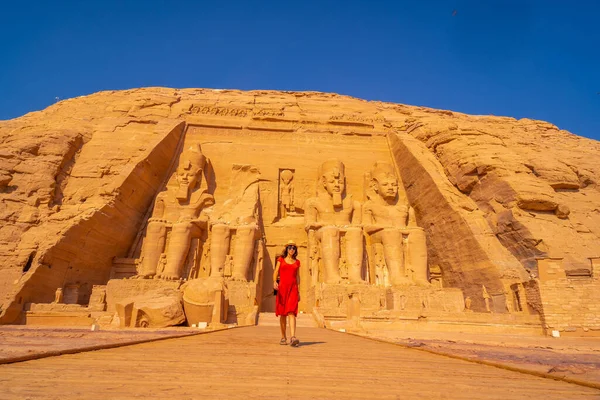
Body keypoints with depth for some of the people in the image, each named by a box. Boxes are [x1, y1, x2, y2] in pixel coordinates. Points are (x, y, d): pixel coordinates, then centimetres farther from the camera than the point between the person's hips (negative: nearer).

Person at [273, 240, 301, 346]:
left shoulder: (297, 262, 14)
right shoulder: (280, 260, 8)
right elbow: (275, 273, 0)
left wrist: (298, 292, 14)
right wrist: (274, 282, -21)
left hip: (293, 288, 0)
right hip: (282, 288, 0)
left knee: (291, 313, -15)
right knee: (283, 314, 6)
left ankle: (293, 338, -24)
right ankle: (283, 337, 20)